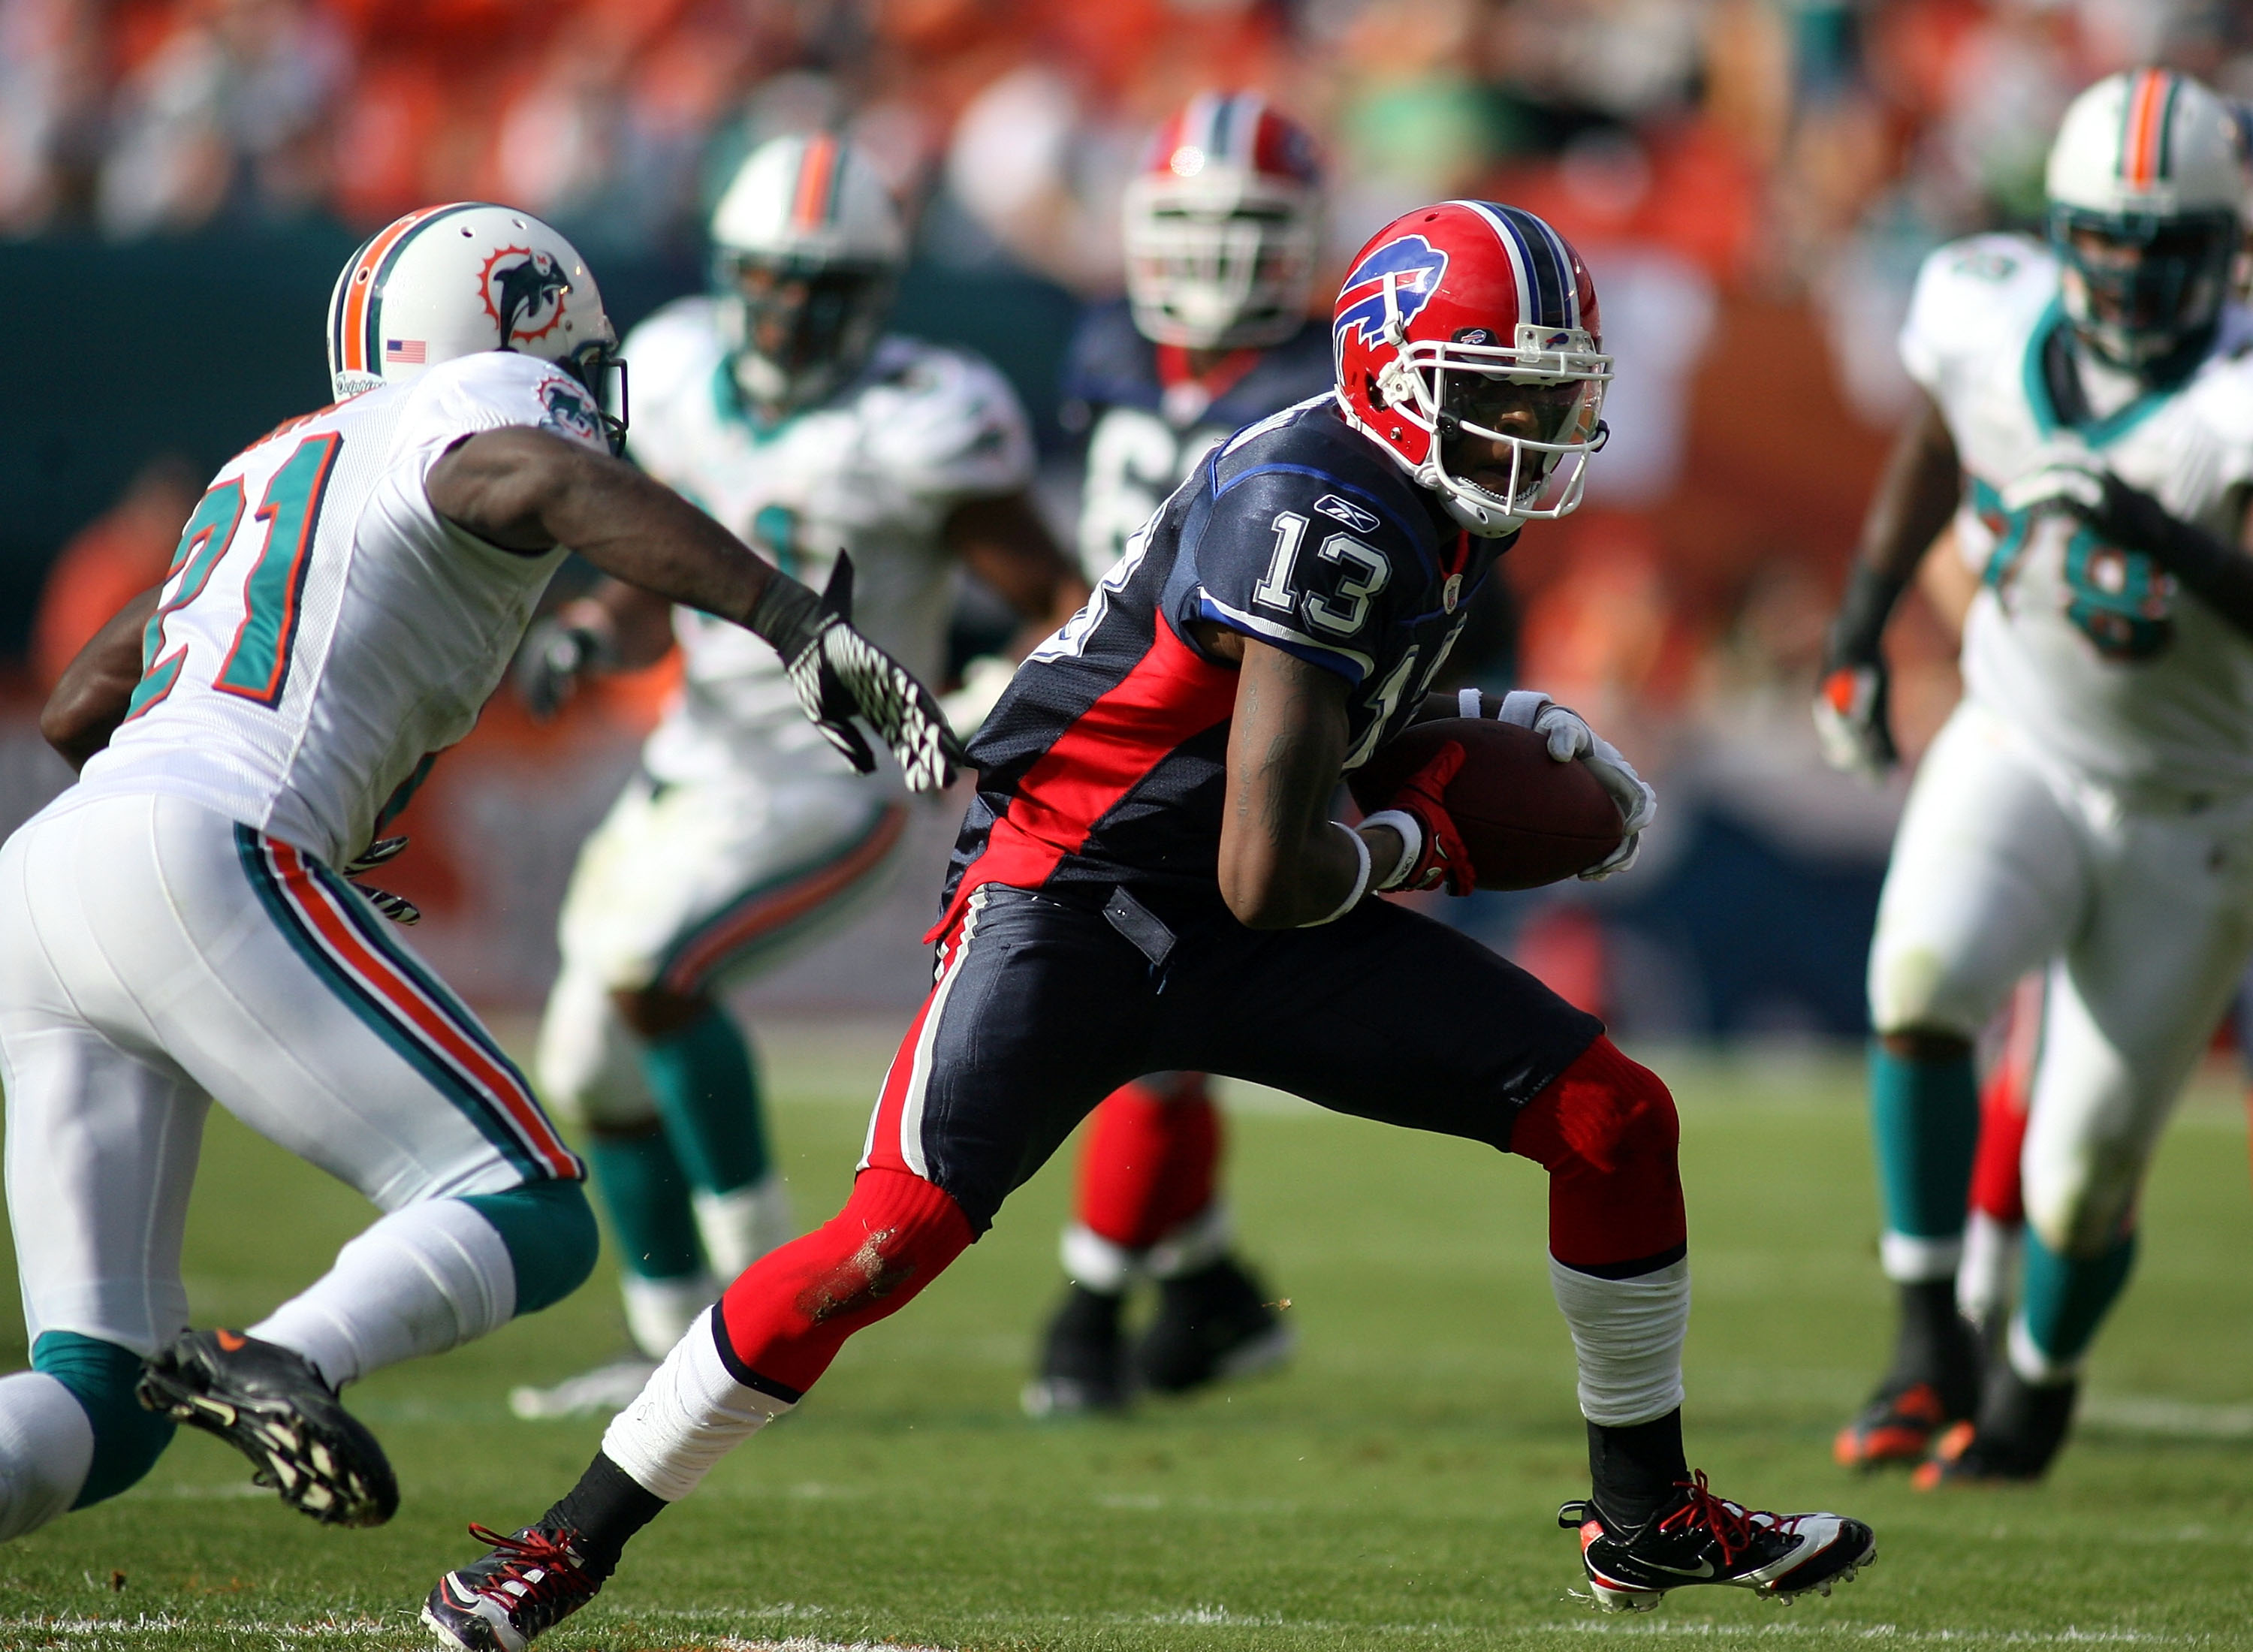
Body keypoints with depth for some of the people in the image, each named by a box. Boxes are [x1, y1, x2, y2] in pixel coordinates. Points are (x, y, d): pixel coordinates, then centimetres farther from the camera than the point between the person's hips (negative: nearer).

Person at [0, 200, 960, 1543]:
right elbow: (548, 487, -18)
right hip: (197, 868, -8)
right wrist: (800, 623, -25)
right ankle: (288, 1365, -33)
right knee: (529, 1224, -5)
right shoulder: (483, 408, 8)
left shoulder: (274, 471, 30)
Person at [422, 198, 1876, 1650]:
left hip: (1250, 928, 9)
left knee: (1616, 1119, 1)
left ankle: (1647, 1517, 18)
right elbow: (1268, 880, -28)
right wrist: (1417, 847, -9)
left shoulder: (1438, 507, 3)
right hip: (1074, 898, -9)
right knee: (893, 1243, -20)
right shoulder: (1324, 521, -26)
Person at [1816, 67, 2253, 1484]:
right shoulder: (1989, 317, -9)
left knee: (2086, 1178, 2)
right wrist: (1864, 619, 9)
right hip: (2017, 749, 3)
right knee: (1922, 983, -29)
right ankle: (1931, 1346, -17)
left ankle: (2039, 1384, 35)